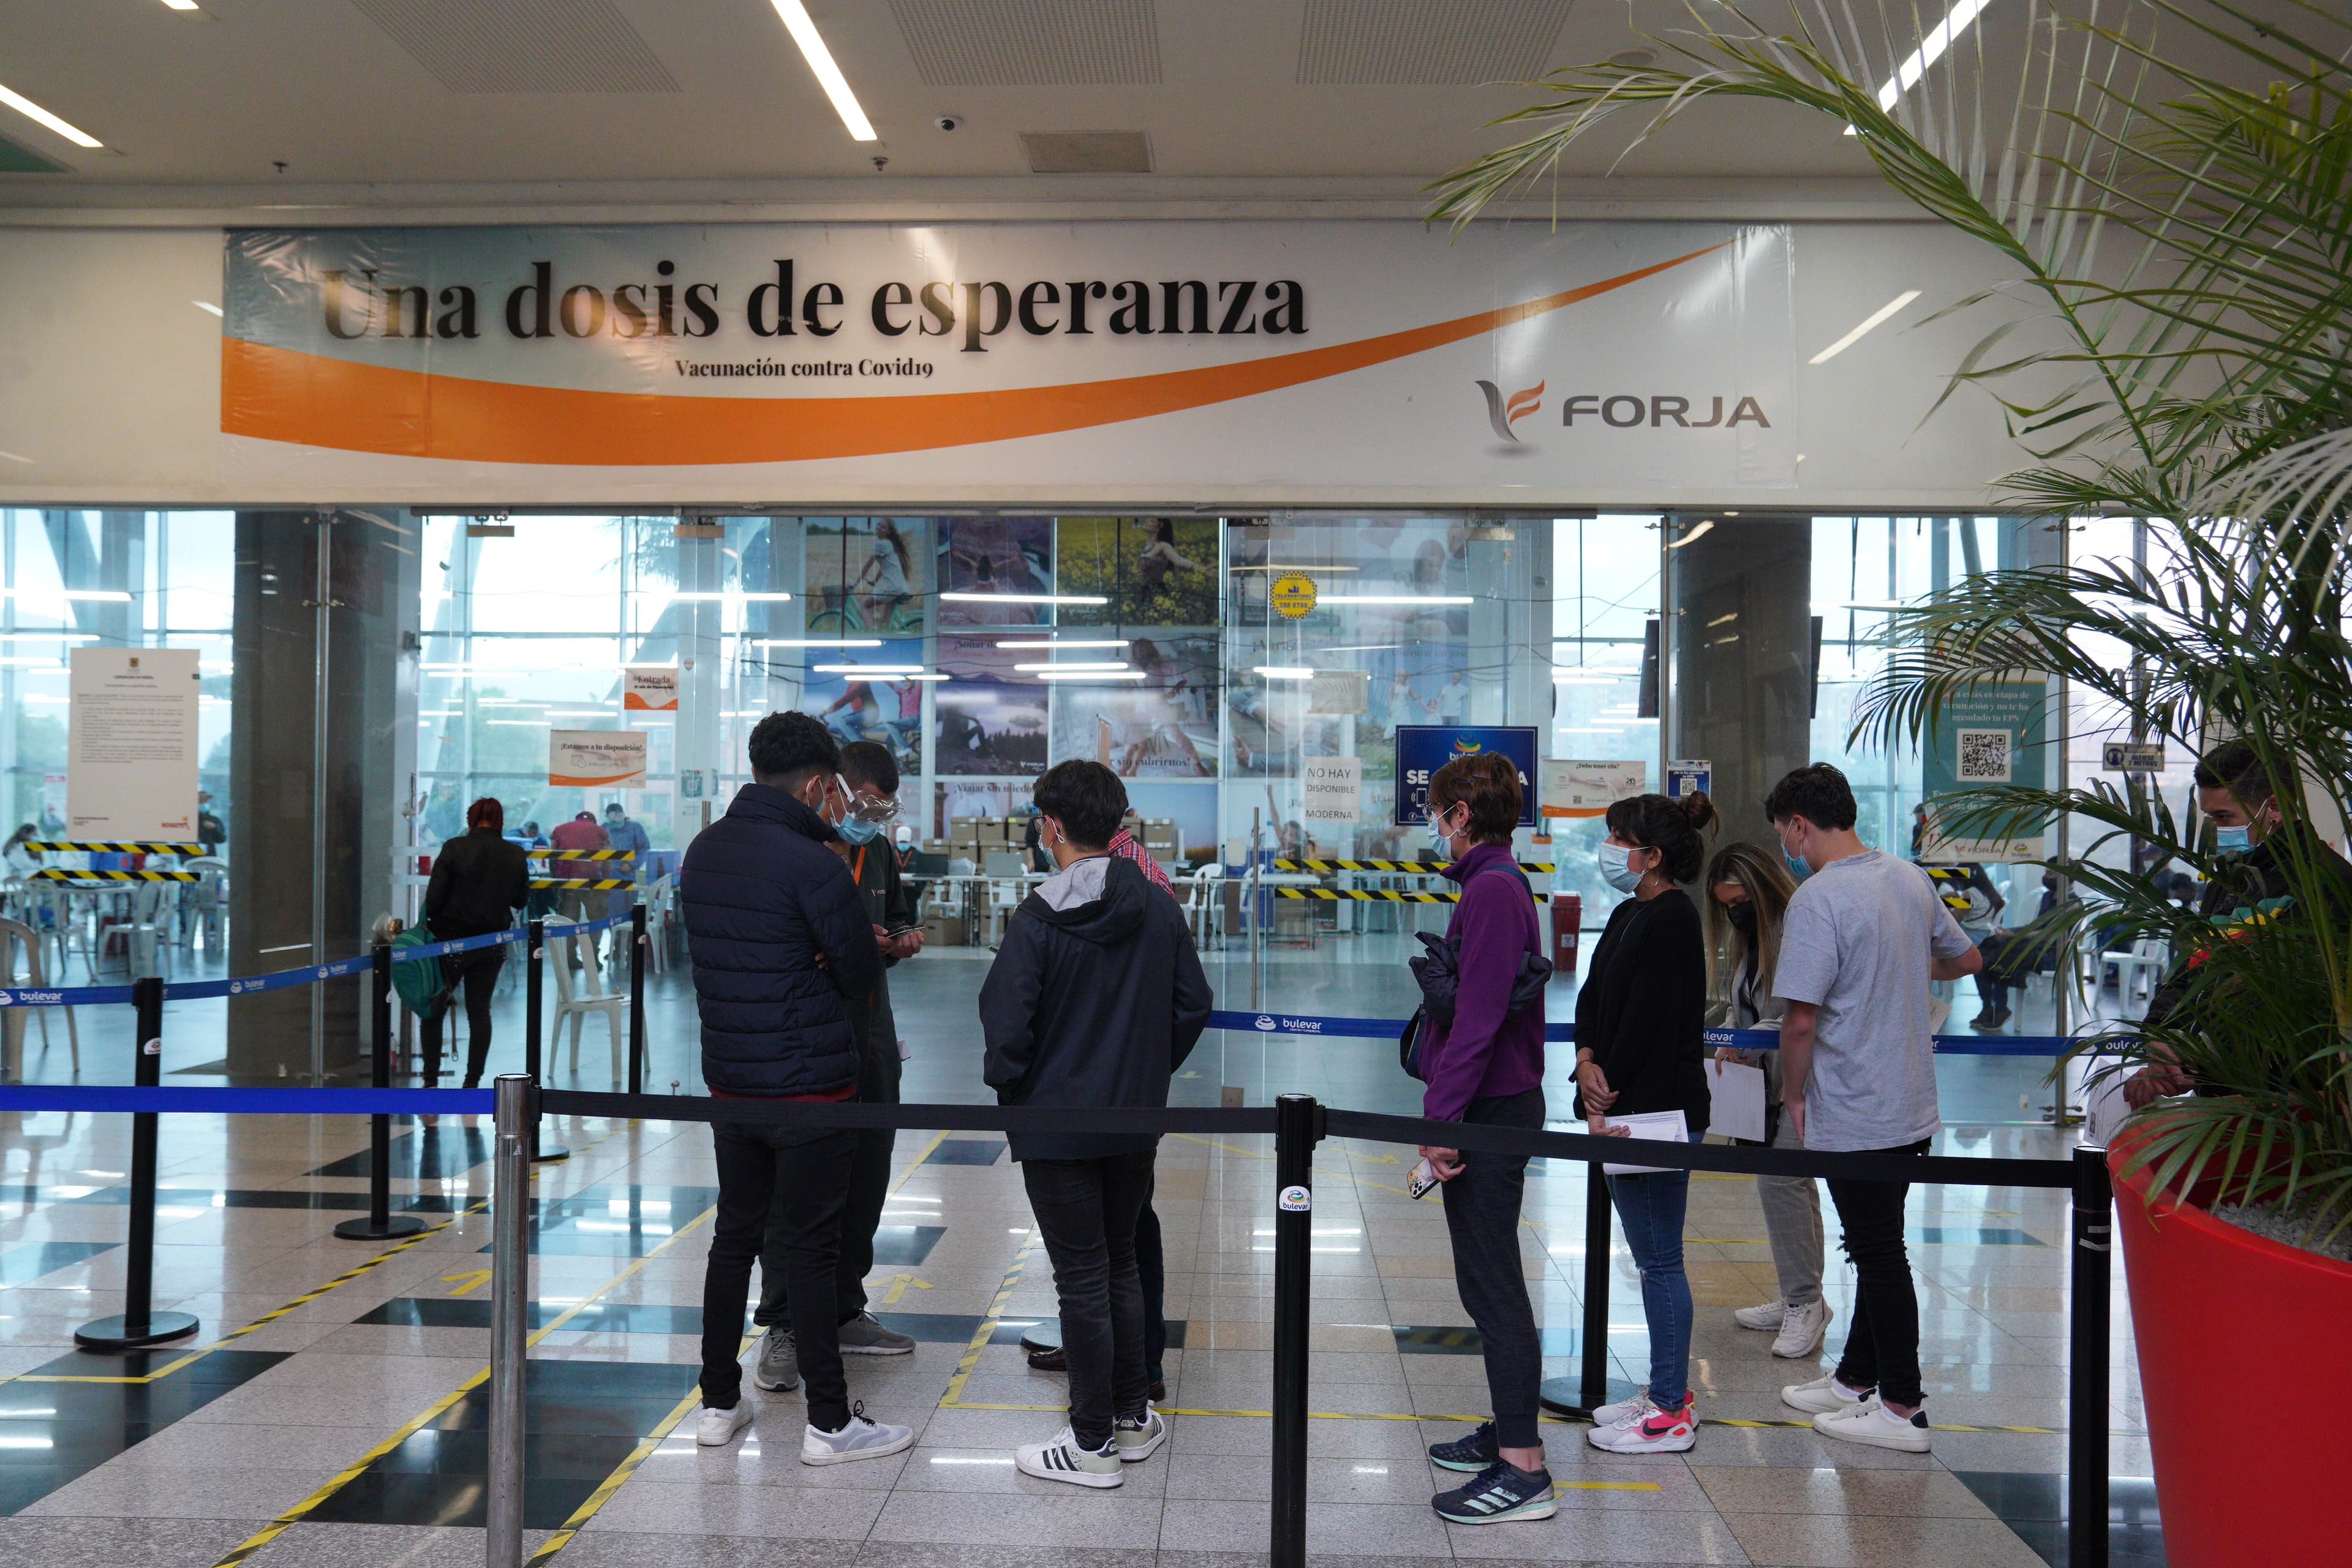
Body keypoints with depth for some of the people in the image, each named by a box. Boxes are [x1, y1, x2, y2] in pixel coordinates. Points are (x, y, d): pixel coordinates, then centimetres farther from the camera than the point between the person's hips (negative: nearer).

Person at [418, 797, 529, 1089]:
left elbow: (435, 895, -11)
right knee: (480, 1012, 10)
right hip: (492, 945, 3)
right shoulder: (515, 854, -2)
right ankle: (472, 1083, 11)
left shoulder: (454, 848, -11)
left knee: (434, 1011, 11)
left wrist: (430, 923, 6)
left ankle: (431, 1081, 11)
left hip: (452, 941, -3)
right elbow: (521, 900, 7)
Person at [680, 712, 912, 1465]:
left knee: (734, 1235, 17)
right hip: (809, 1085, -7)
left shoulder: (702, 852, 5)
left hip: (728, 1080, 7)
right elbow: (861, 971, -10)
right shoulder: (811, 863, -19)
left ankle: (719, 1404, 27)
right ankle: (829, 1423, 10)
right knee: (811, 1249, 1)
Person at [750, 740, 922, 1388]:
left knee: (865, 1180, 14)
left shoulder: (878, 853, 14)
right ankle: (782, 1328, 7)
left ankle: (844, 1313, 27)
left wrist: (902, 939, 4)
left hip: (872, 1039, 8)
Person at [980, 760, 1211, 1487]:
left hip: (1057, 1127, -5)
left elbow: (1006, 1024, -21)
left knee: (1083, 1280, 3)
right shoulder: (1160, 910, 0)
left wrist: (1010, 1087, -3)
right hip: (1137, 1122, 5)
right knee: (1121, 1263, 20)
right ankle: (1134, 1418, 28)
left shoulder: (1038, 920, -17)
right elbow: (1193, 1005, 5)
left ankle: (1093, 1442, 14)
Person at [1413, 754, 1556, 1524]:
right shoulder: (1500, 884, 15)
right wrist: (1447, 1110, 19)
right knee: (1488, 1280, 18)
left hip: (1489, 1112, -10)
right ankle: (1508, 1432, 29)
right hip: (1499, 1107, 10)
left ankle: (1523, 1469, 1)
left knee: (1493, 1286, -6)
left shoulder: (1491, 890, -17)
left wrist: (1443, 1118, -22)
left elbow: (1478, 1015, -23)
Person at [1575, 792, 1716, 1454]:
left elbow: (1648, 1022, -19)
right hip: (1629, 1109, 10)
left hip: (1659, 1113, -10)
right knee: (1653, 1257, 16)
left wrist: (1615, 1106, -15)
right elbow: (1593, 996, 11)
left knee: (1659, 1260, -1)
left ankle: (1671, 1414, 9)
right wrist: (1587, 1060, -7)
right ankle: (1669, 1392, 27)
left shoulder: (1671, 919, -16)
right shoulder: (1630, 914, 14)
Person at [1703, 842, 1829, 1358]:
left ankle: (1805, 1302, -2)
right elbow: (1737, 1005, 22)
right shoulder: (1742, 937, 14)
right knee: (1792, 1184, 13)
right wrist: (1730, 1046, 5)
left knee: (1780, 1179, -13)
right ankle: (1801, 1300, 22)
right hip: (1763, 1078, 9)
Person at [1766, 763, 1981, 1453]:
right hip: (1913, 1107, 8)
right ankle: (1857, 1378, 31)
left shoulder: (1817, 898, -20)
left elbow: (1801, 1017, -22)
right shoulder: (1911, 879, 5)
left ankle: (1903, 1409, 12)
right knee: (1877, 1249, 18)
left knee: (1880, 1256, 2)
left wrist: (1794, 1094, -8)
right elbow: (1968, 959, 20)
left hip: (1853, 1115, -8)